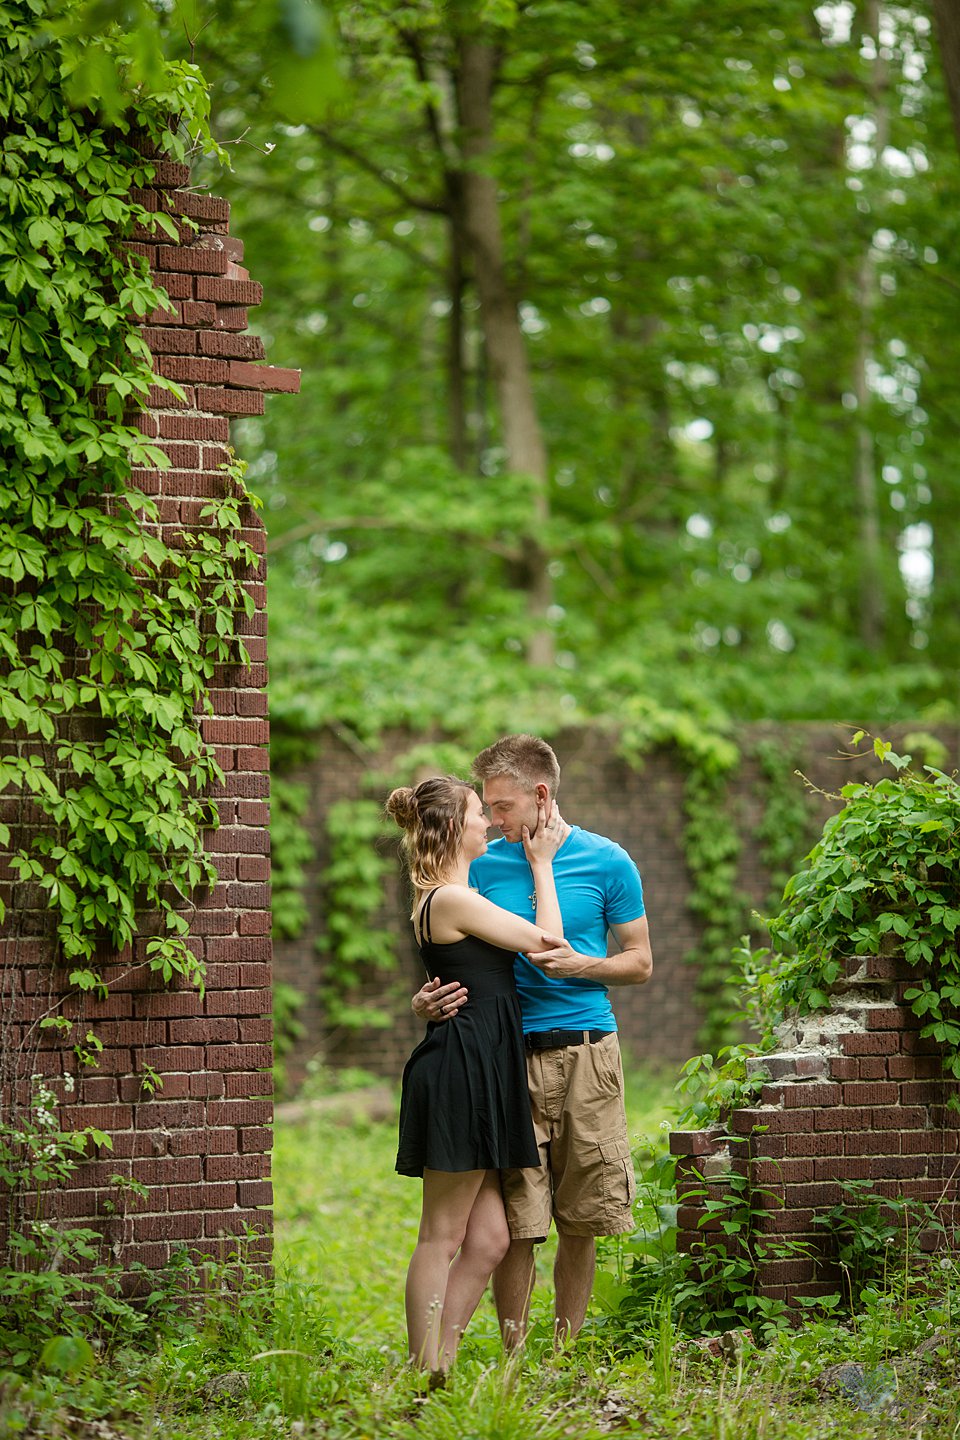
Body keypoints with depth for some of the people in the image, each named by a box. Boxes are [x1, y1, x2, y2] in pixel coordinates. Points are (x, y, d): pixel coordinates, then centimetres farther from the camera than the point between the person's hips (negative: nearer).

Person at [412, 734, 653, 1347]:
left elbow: (640, 962, 9)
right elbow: (457, 957, 14)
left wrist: (580, 965, -10)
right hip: (507, 1057, 0)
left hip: (586, 1052, 0)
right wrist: (429, 997, -8)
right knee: (515, 1222, -3)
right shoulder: (483, 865, 8)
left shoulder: (606, 862, 4)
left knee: (580, 1221, 4)